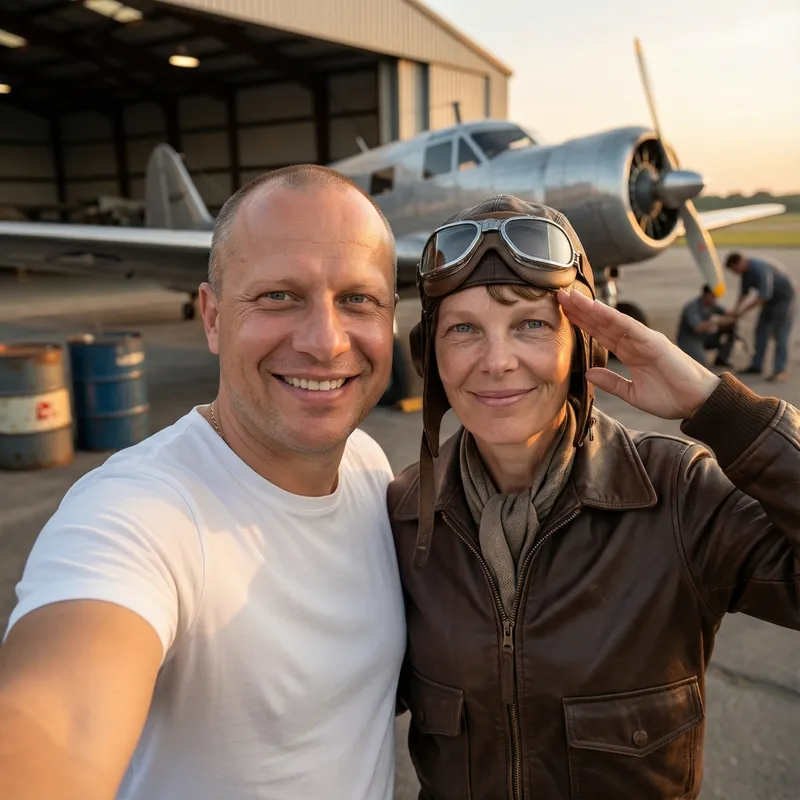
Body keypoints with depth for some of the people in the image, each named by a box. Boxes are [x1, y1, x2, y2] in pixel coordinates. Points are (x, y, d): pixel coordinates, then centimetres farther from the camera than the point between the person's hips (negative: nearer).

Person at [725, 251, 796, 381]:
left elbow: (764, 296, -32)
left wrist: (743, 310, -28)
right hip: (771, 299, 9)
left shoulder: (760, 269, -31)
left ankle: (781, 371, -13)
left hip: (784, 297, -9)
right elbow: (744, 292, 9)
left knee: (780, 334, -12)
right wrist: (736, 309, 0)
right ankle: (757, 366, 12)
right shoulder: (745, 270, -3)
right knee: (761, 331, 7)